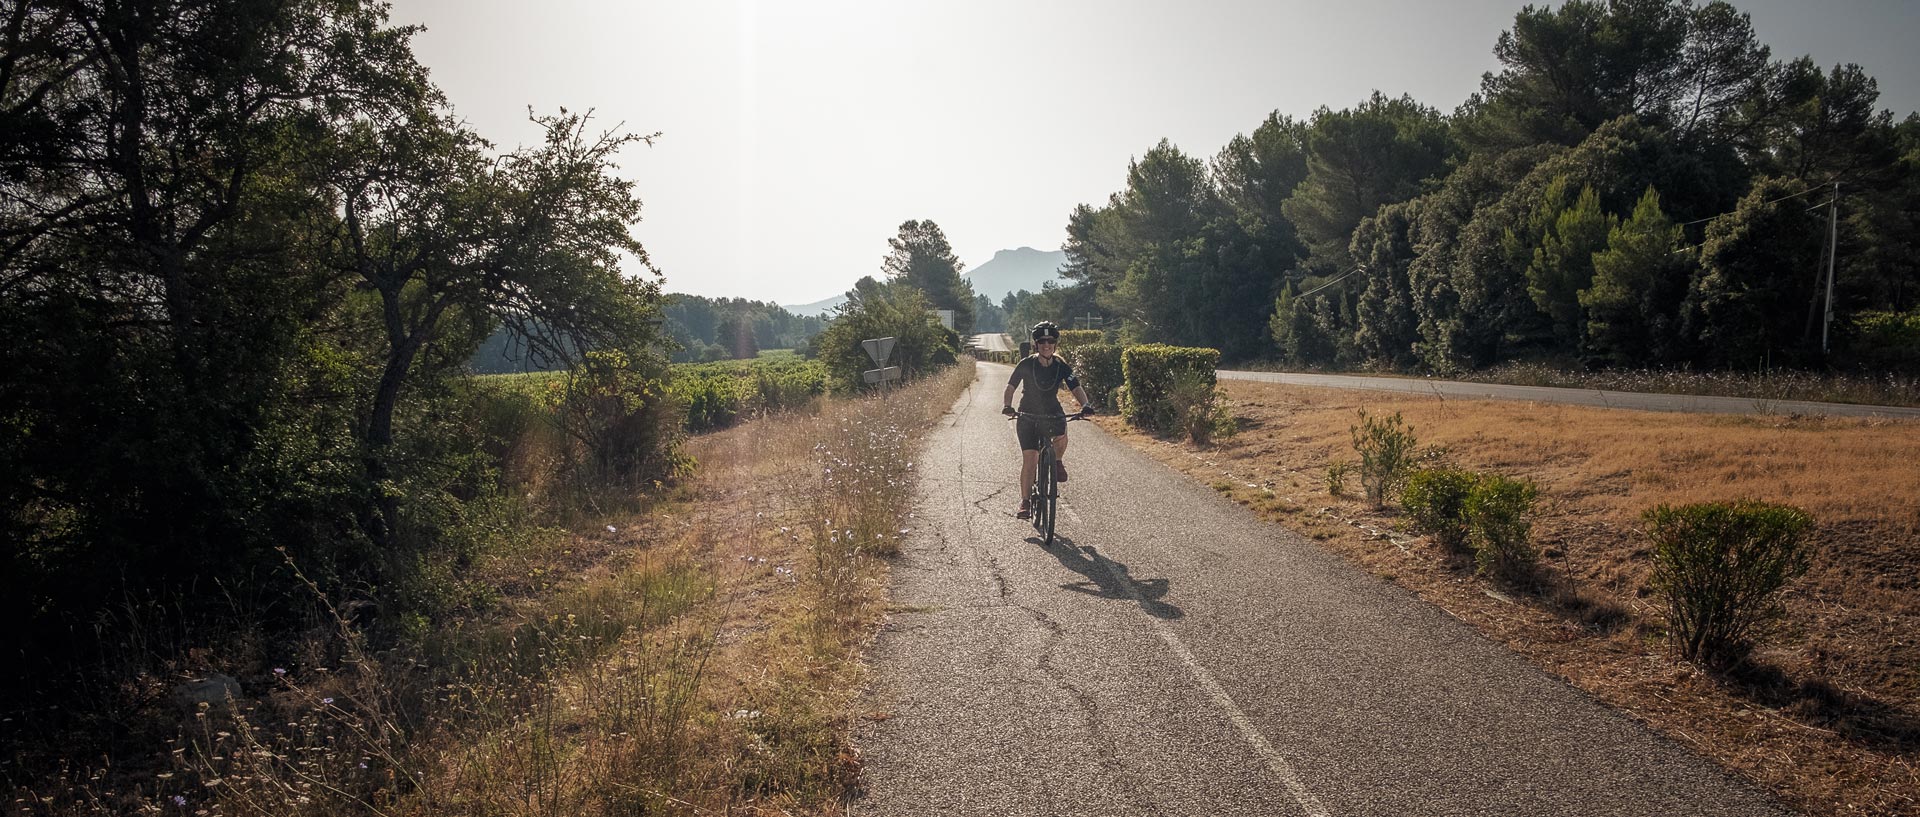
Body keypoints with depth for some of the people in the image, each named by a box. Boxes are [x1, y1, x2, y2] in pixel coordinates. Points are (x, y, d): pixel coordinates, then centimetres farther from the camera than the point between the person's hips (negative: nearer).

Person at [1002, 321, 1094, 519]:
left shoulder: (1062, 367, -7)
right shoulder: (1026, 365, -11)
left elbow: (1076, 388, -13)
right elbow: (1010, 387, -10)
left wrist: (1085, 404, -33)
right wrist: (1007, 406, -29)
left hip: (1052, 414, 1)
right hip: (1027, 416, -1)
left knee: (1061, 437, -31)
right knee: (1029, 460, -9)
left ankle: (1058, 462, 3)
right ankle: (1025, 503, 4)